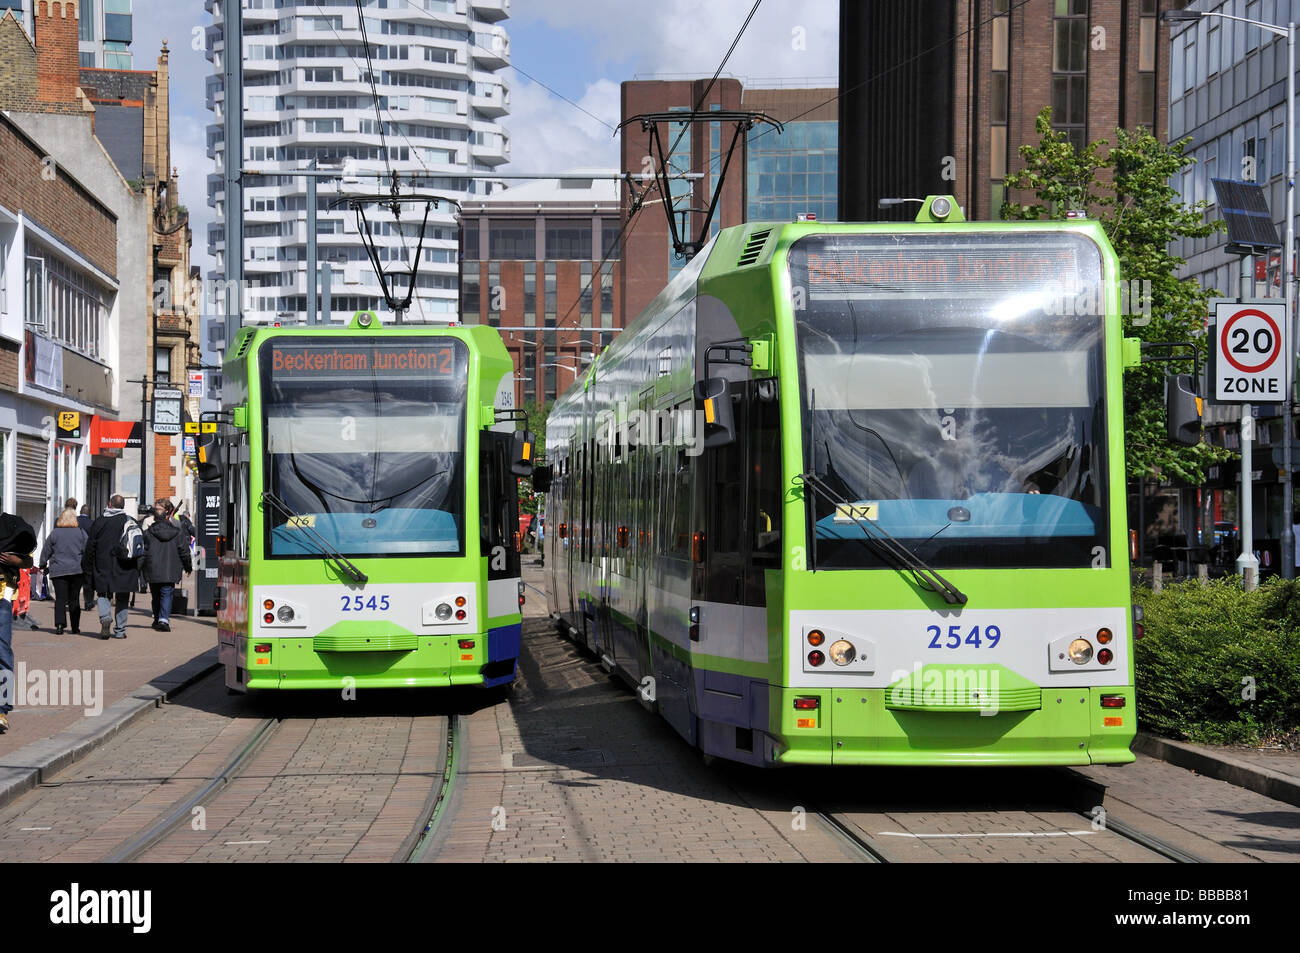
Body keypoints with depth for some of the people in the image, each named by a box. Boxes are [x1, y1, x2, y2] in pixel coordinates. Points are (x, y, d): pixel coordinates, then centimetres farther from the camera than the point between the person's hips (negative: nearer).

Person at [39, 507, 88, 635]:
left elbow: (46, 551, 6)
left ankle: (59, 624, -15)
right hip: (77, 571, 1)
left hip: (58, 571, -1)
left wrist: (43, 566, 19)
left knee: (60, 599, -1)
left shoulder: (54, 533, 0)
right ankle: (75, 628, 9)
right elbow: (87, 551, 5)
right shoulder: (81, 533, 1)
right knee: (75, 599, 8)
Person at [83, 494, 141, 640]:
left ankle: (105, 617, -16)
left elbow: (90, 546, 1)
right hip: (124, 568, 1)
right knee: (122, 599, 8)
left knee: (103, 594, 10)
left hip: (103, 567, -1)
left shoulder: (100, 522, -3)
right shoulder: (131, 522, 0)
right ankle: (120, 630, 7)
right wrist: (137, 569, 11)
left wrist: (87, 565, 11)